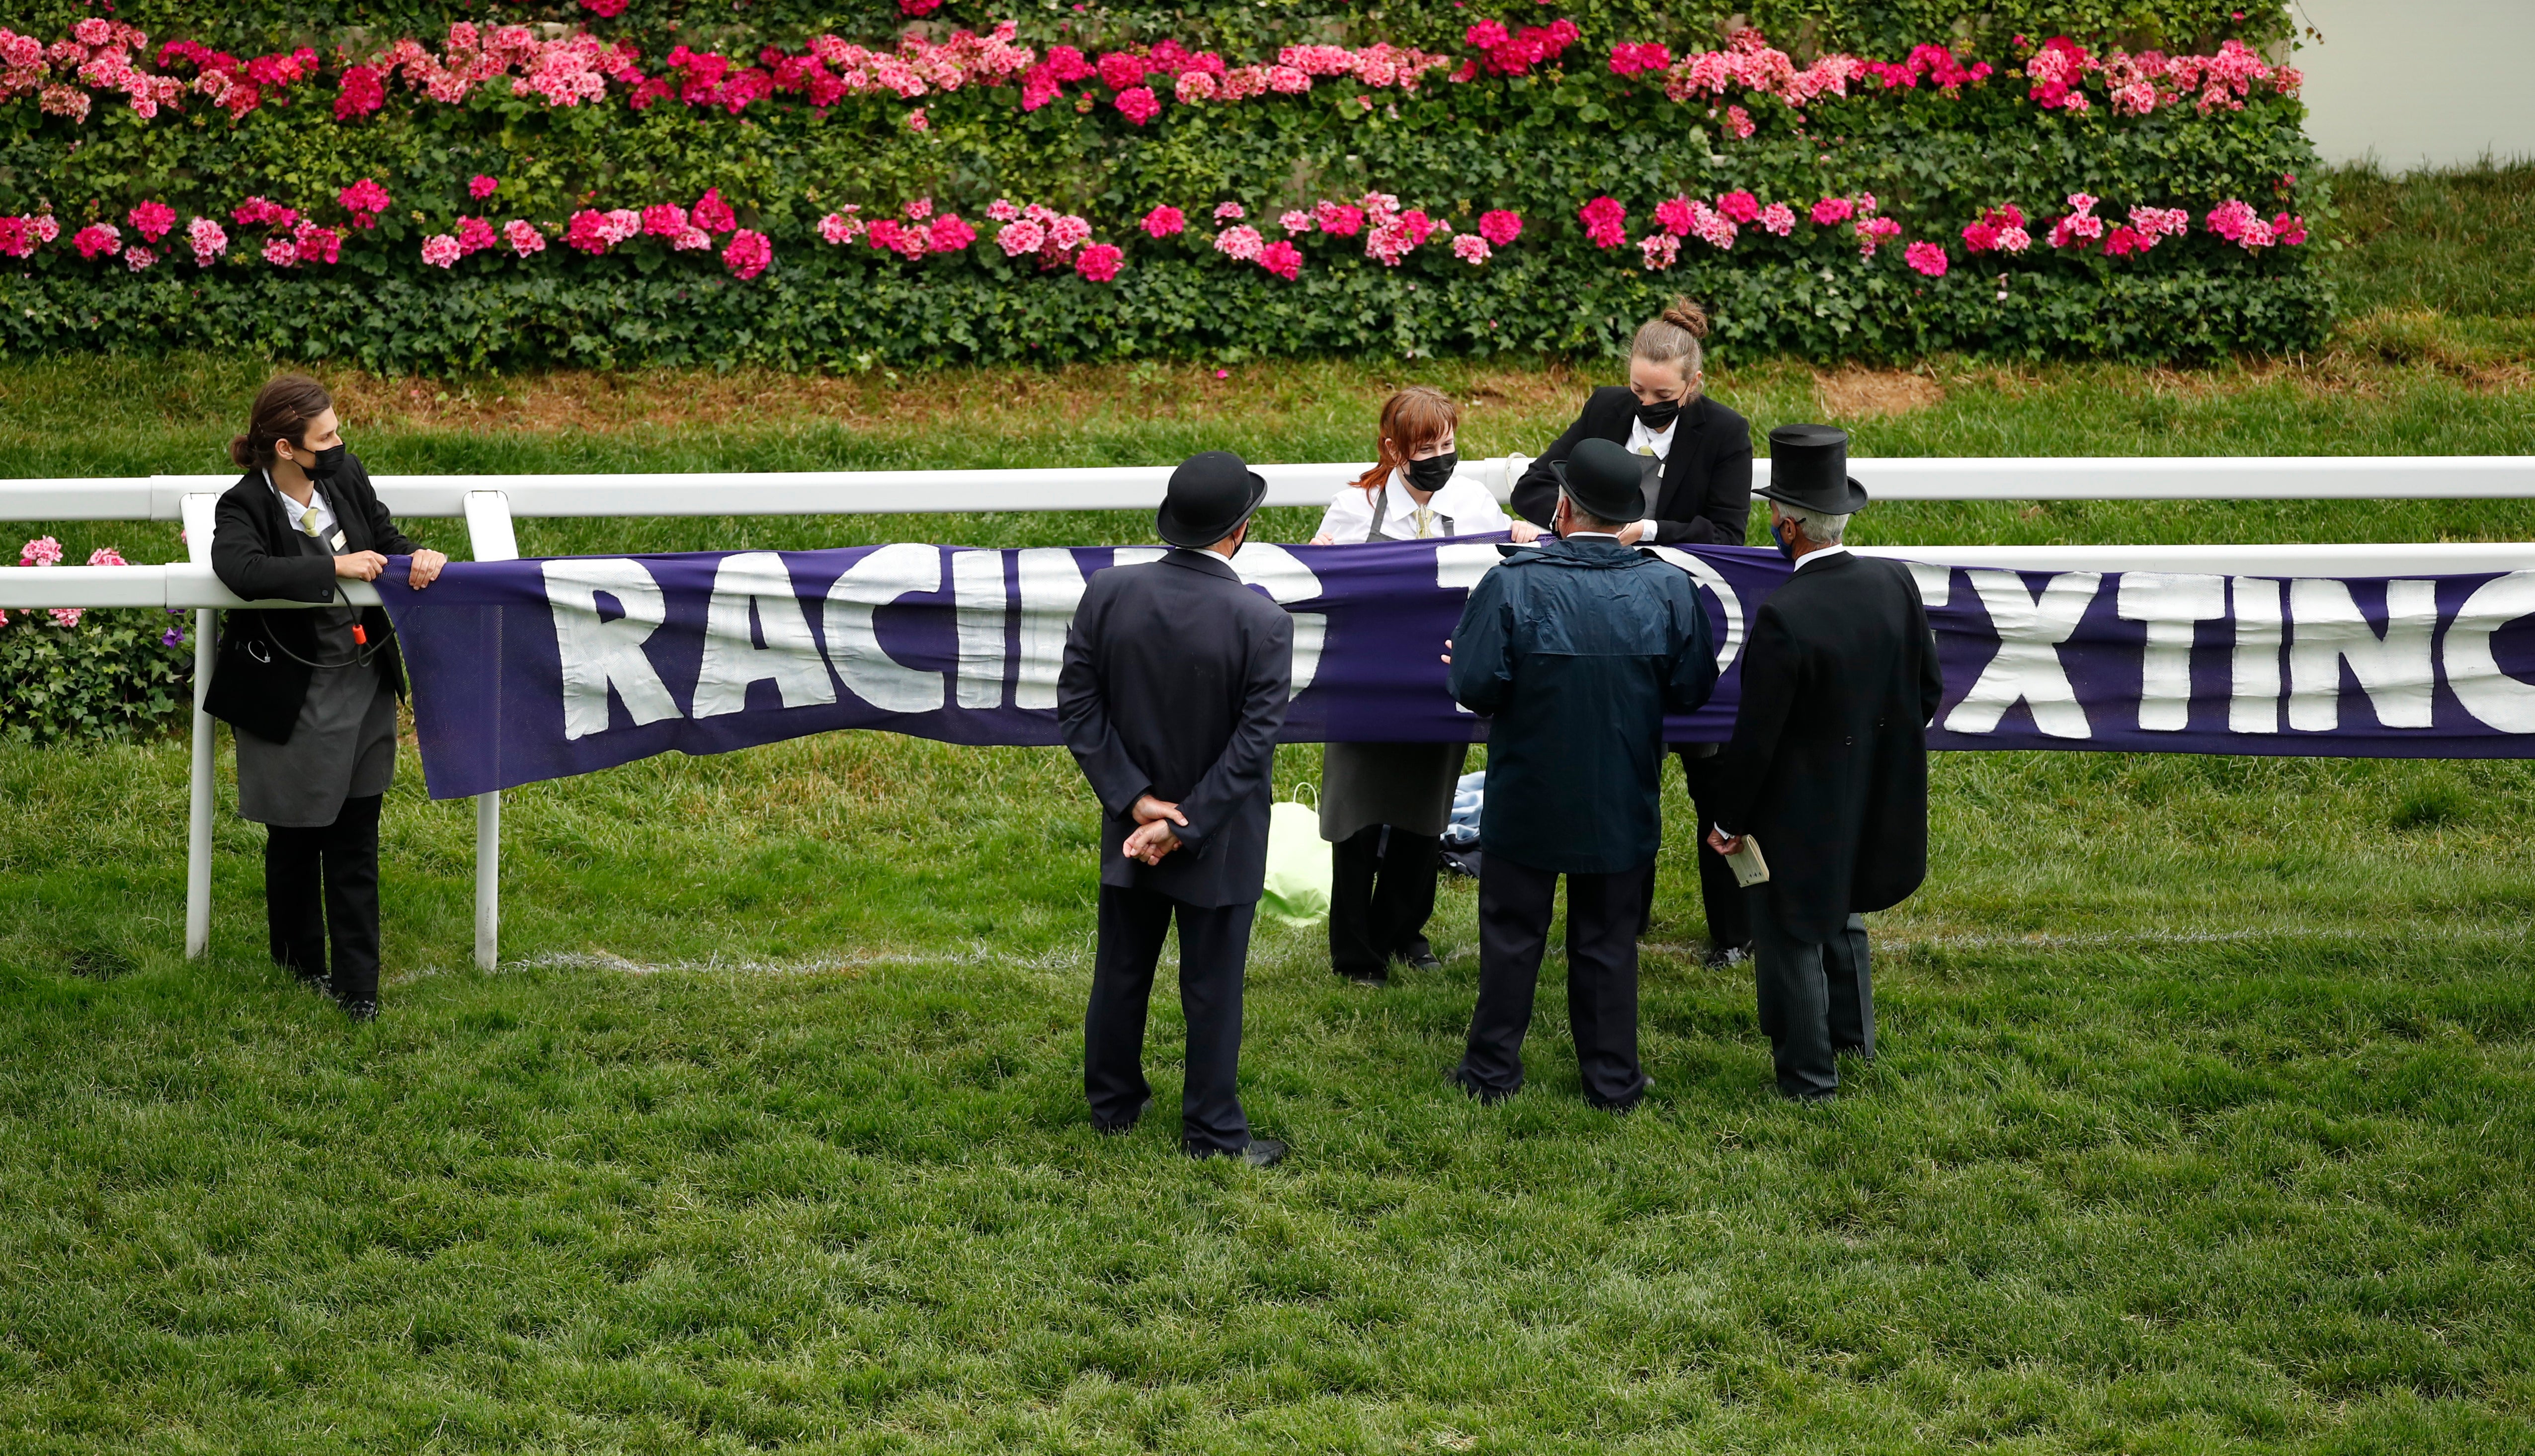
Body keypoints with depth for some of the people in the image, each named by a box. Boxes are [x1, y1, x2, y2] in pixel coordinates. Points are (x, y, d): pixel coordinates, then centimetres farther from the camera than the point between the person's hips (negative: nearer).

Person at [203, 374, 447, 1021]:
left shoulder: (345, 475, -1)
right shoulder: (245, 507, -17)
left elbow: (384, 537, 12)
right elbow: (241, 567, -37)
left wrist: (418, 557, -12)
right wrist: (334, 568, -36)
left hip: (364, 683, 5)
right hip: (294, 696, -5)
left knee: (356, 841, 8)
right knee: (295, 838, 12)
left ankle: (358, 984, 13)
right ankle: (301, 962, 34)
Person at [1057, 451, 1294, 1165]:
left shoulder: (1108, 594, -10)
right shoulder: (1262, 623, -20)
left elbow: (1078, 705, -8)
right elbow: (1252, 746, -20)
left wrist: (1137, 800, -8)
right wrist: (1183, 827, -15)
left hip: (1129, 827, 4)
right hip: (1219, 839, -4)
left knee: (1120, 971, 19)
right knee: (1212, 987, 9)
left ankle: (1113, 1103, 34)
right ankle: (1212, 1132, 18)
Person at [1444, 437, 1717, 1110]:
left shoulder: (1512, 585, -20)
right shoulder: (1669, 590, -11)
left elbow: (1475, 686, -21)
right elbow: (1692, 689, -3)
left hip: (1528, 799, -2)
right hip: (1623, 804, 2)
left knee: (1512, 936, 14)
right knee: (1609, 941, 14)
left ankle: (1493, 1069, 24)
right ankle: (1612, 1080, 20)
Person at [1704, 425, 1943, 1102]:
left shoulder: (1784, 617, -29)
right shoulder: (1896, 583, -10)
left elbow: (1756, 735, -22)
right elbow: (1929, 689, 3)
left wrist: (1729, 821, -9)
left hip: (1798, 809, -6)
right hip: (1872, 794, 6)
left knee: (1791, 936, 12)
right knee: (1840, 910, 30)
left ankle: (1809, 1074, 24)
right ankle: (1851, 1028, 43)